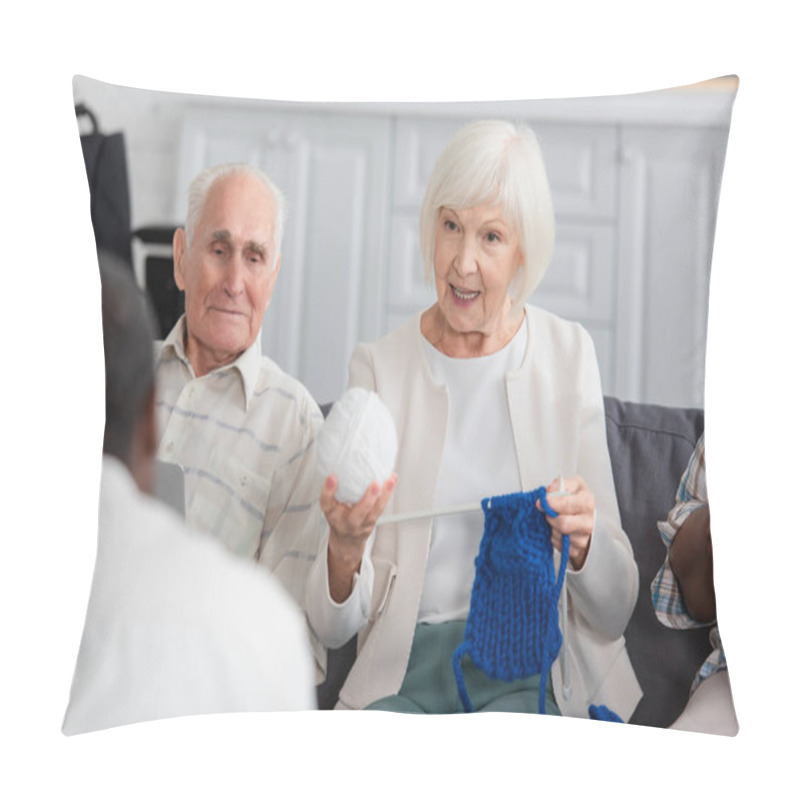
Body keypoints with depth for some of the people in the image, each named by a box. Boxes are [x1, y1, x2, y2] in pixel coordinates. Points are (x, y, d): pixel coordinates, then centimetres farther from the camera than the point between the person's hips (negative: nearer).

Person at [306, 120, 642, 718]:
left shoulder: (568, 355, 3)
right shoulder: (379, 366, 3)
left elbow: (615, 614, 2)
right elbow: (333, 626, -2)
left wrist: (583, 543, -19)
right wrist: (343, 551, -23)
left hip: (533, 671, -1)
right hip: (404, 672, 2)